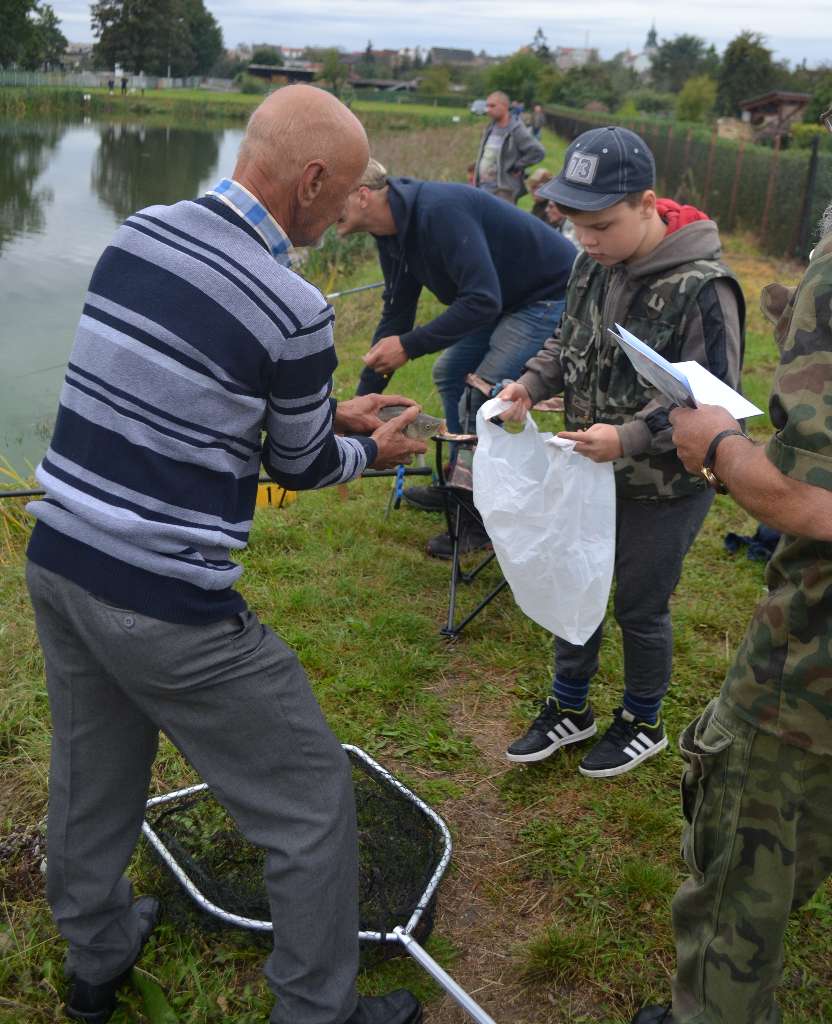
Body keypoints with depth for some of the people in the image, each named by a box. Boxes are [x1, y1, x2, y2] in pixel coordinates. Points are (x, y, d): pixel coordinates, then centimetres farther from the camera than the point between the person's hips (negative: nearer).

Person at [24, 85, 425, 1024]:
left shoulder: (138, 234, 3)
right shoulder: (293, 310, -18)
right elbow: (300, 466, -3)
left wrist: (331, 412, 21)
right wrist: (371, 451, 19)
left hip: (57, 560, 9)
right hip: (167, 607, -8)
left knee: (90, 779, 27)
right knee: (310, 806, 11)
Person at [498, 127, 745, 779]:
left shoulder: (703, 288, -23)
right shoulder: (594, 264, -2)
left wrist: (629, 438, -32)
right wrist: (532, 384, -7)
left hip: (664, 489, -6)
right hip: (590, 473, 6)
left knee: (641, 608, 10)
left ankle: (643, 724, 37)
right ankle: (570, 710, 40)